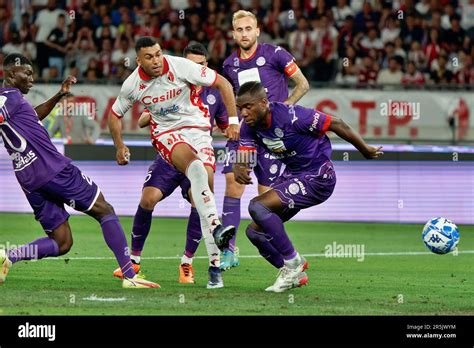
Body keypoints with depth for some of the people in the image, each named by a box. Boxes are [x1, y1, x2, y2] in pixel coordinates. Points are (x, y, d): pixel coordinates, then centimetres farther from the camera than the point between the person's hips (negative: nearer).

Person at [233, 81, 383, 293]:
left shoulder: (290, 116, -26)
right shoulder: (249, 126, -4)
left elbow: (335, 124, -16)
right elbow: (242, 159, -5)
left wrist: (365, 150, -4)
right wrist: (239, 171, -33)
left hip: (318, 178, -8)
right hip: (292, 175, 8)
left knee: (257, 206, -24)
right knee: (255, 232, 4)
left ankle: (293, 263, -11)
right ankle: (295, 275, 19)